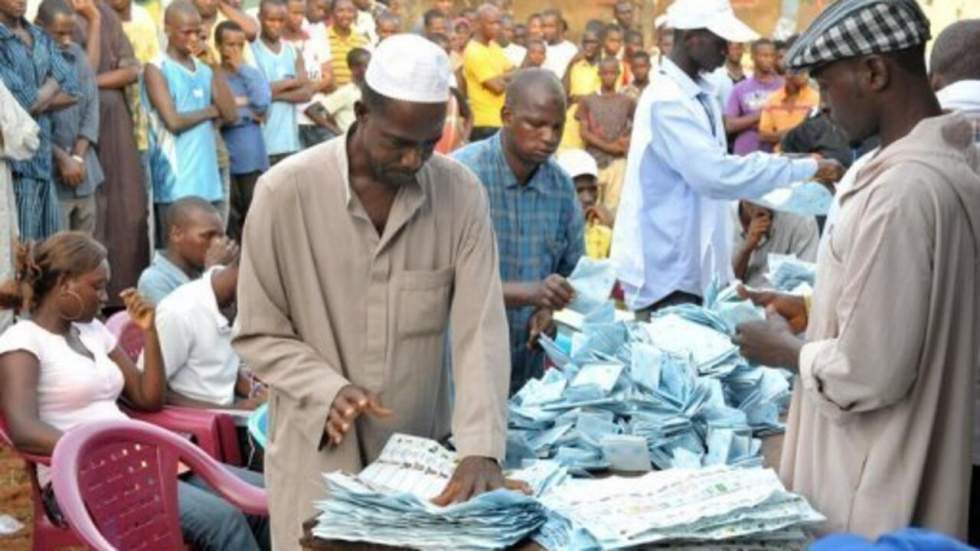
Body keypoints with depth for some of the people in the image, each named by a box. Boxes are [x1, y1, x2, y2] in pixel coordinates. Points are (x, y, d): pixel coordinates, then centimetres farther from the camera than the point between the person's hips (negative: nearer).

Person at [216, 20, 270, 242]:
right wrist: (248, 109, -8)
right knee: (229, 218, 0)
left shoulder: (252, 73, 9)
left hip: (253, 157, 3)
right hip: (225, 158, -3)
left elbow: (262, 103, -8)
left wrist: (243, 69, -4)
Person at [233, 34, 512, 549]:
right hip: (318, 455, -2)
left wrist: (481, 448, -22)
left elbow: (480, 330, -10)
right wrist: (329, 391, -22)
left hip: (422, 454, 2)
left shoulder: (462, 193, -7)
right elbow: (258, 335, -6)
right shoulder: (285, 191, -13)